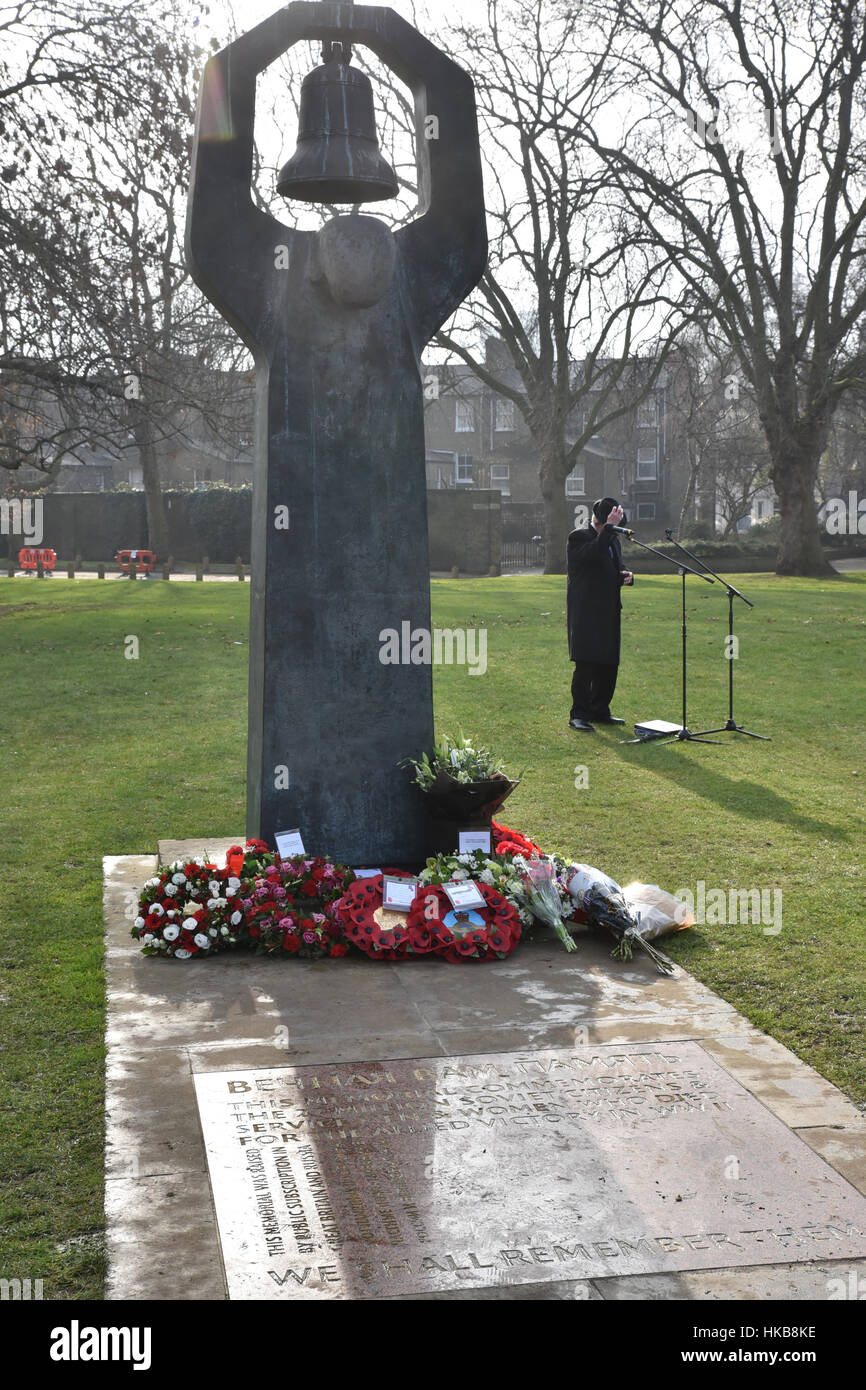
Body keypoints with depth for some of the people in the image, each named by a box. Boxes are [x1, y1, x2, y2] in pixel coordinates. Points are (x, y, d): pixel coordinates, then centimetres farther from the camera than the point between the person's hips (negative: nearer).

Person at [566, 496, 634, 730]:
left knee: (608, 664, 9)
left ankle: (600, 711, 19)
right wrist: (609, 527, -25)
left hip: (608, 612, 8)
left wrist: (626, 575, 5)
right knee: (586, 664, -11)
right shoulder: (579, 537, -8)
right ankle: (579, 715, -6)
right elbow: (594, 553, -28)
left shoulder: (612, 540, 17)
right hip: (586, 612, -8)